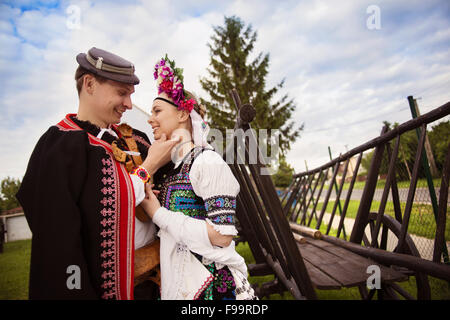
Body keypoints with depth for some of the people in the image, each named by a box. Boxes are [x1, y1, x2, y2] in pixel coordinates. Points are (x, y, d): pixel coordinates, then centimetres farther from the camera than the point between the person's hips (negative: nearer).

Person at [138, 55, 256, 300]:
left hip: (210, 283, -7)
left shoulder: (206, 161, -15)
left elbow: (222, 236, -23)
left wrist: (158, 213, -17)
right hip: (172, 278, 7)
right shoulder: (165, 166, 6)